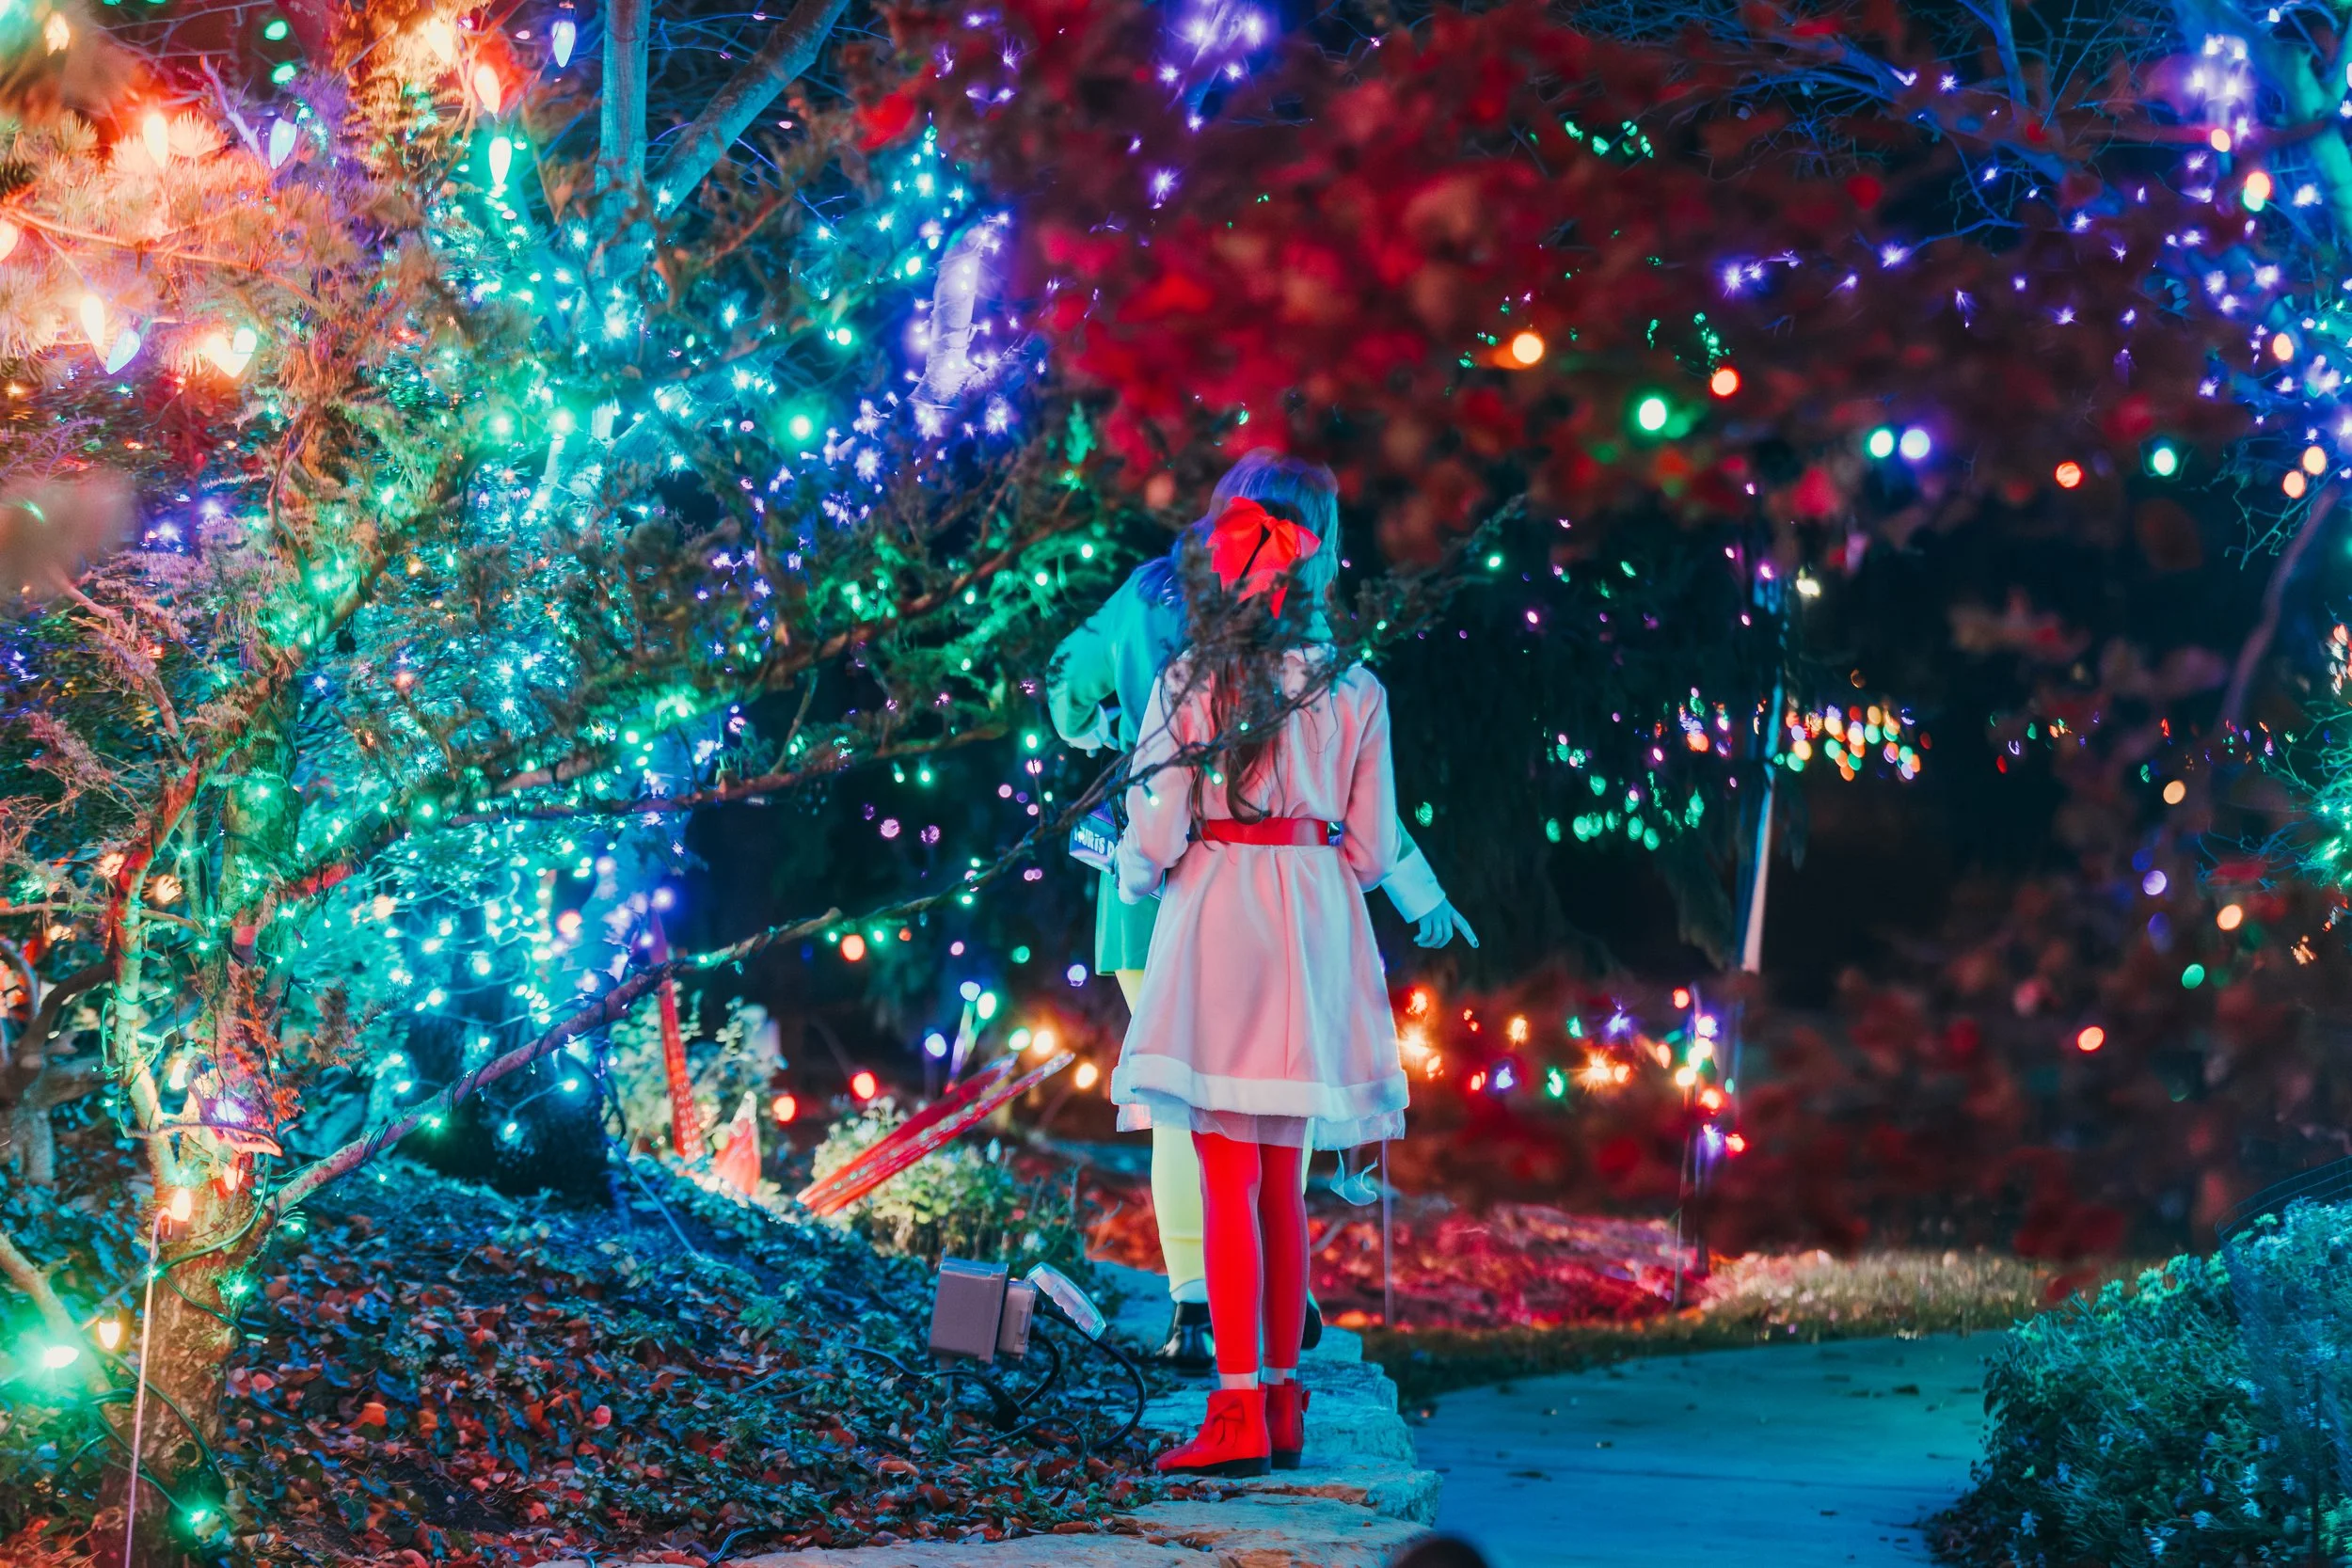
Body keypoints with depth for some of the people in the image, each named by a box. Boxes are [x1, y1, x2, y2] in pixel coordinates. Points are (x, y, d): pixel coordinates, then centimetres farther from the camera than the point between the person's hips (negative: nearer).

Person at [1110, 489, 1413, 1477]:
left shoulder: (1188, 684, -4)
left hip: (1217, 916, -4)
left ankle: (1238, 1410, -8)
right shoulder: (1352, 689, 5)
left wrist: (1135, 878, 16)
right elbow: (1374, 849, 5)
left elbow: (1156, 837, -7)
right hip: (1316, 929, 4)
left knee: (1228, 1176, -3)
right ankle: (1281, 1400, 14)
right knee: (1282, 1181, 12)